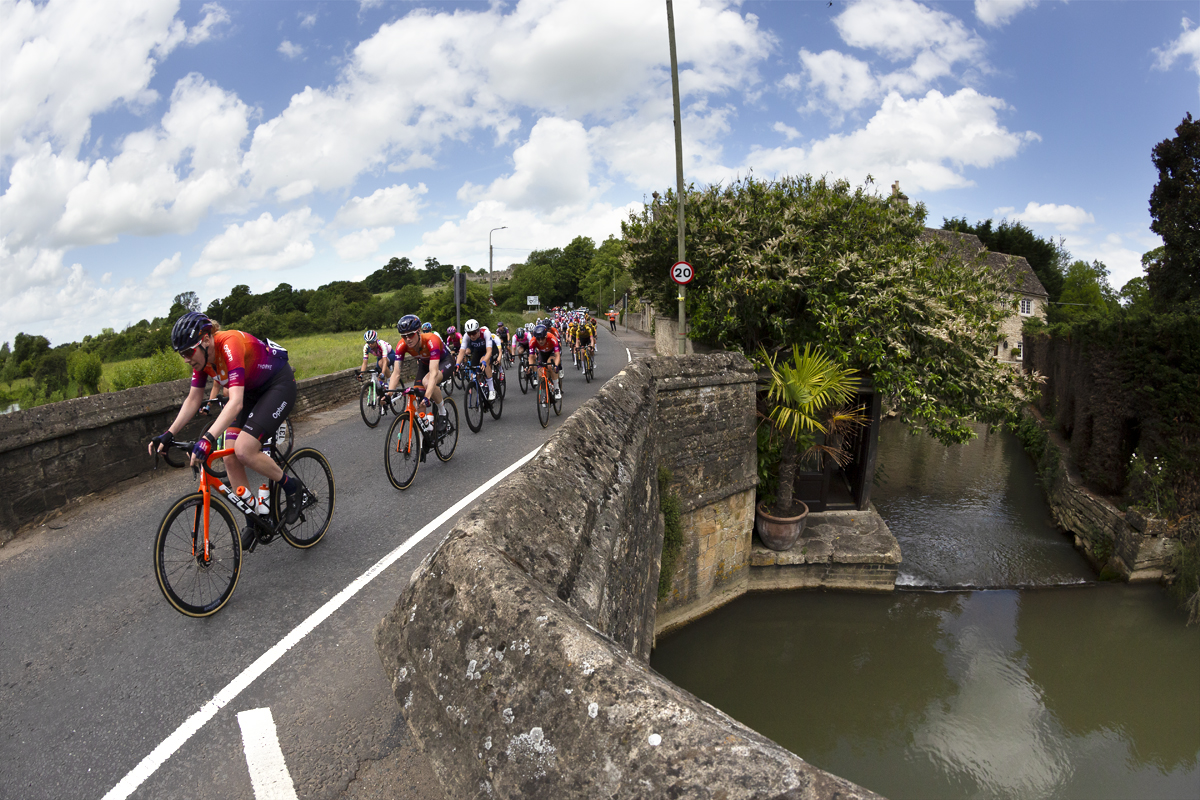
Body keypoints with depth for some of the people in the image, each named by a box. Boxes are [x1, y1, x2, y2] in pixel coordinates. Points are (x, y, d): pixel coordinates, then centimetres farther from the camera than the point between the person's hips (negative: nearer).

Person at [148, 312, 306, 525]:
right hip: (252, 391, 8)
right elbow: (192, 400, 4)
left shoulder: (230, 344, -31)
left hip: (279, 386, -8)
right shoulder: (202, 357, -6)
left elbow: (236, 403, -41)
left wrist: (208, 438, -49)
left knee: (243, 451, -22)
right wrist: (169, 434, -5)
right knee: (230, 458, -4)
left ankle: (292, 487, 2)